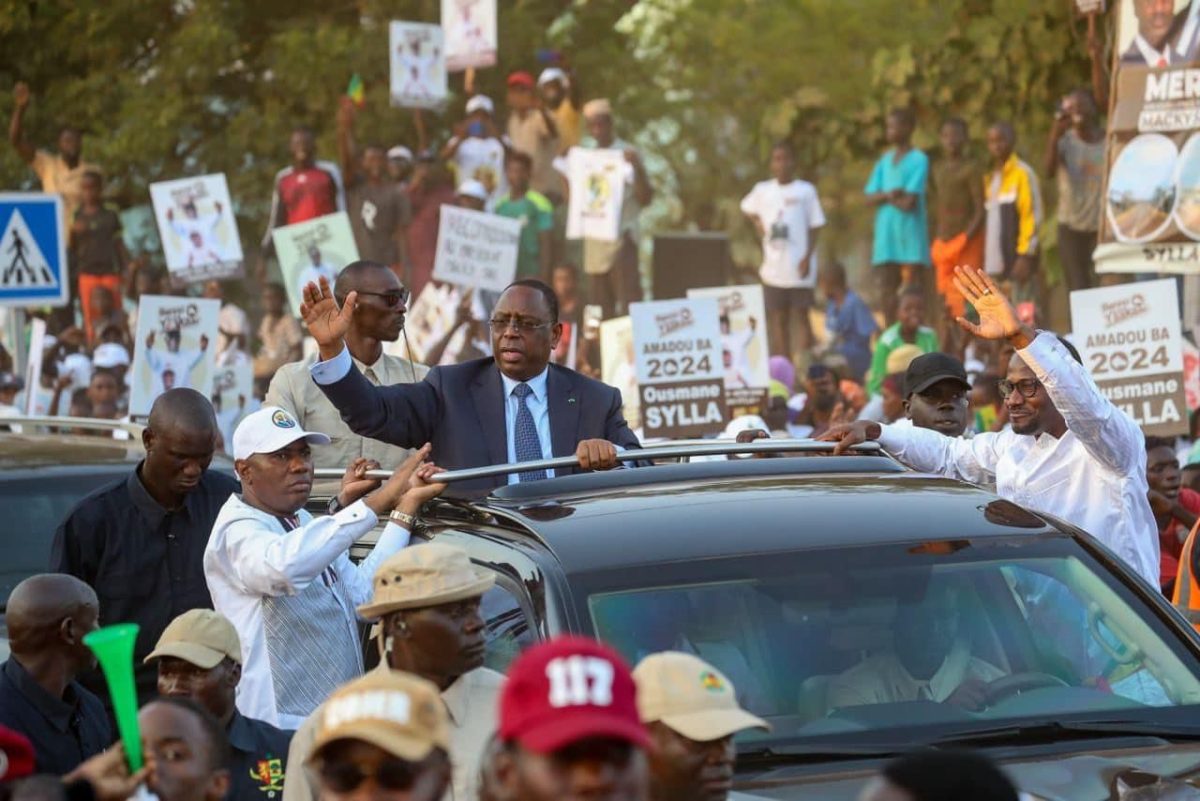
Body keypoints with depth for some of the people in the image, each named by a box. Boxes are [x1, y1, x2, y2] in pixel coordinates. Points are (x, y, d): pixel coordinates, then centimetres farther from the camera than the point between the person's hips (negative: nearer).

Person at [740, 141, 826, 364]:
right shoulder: (763, 191, 7)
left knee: (801, 316, -1)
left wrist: (807, 257, -11)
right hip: (773, 268, 4)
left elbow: (814, 227, -2)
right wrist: (758, 224, 7)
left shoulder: (805, 191, -2)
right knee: (779, 319, 7)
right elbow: (747, 208, 26)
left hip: (799, 268, -4)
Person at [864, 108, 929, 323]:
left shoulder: (918, 160, -5)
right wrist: (890, 194, -11)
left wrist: (883, 196, 1)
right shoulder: (885, 160, 14)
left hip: (910, 235, -6)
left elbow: (909, 202, -13)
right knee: (887, 293, 7)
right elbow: (870, 198, 8)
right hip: (886, 234, 6)